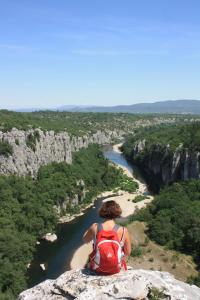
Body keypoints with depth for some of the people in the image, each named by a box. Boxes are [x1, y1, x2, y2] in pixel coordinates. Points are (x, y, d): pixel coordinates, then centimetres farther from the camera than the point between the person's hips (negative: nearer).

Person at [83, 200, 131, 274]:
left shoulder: (95, 227, -19)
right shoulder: (123, 230, -21)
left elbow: (85, 240, 3)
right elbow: (127, 253, -6)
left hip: (97, 268, 1)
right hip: (116, 269, 0)